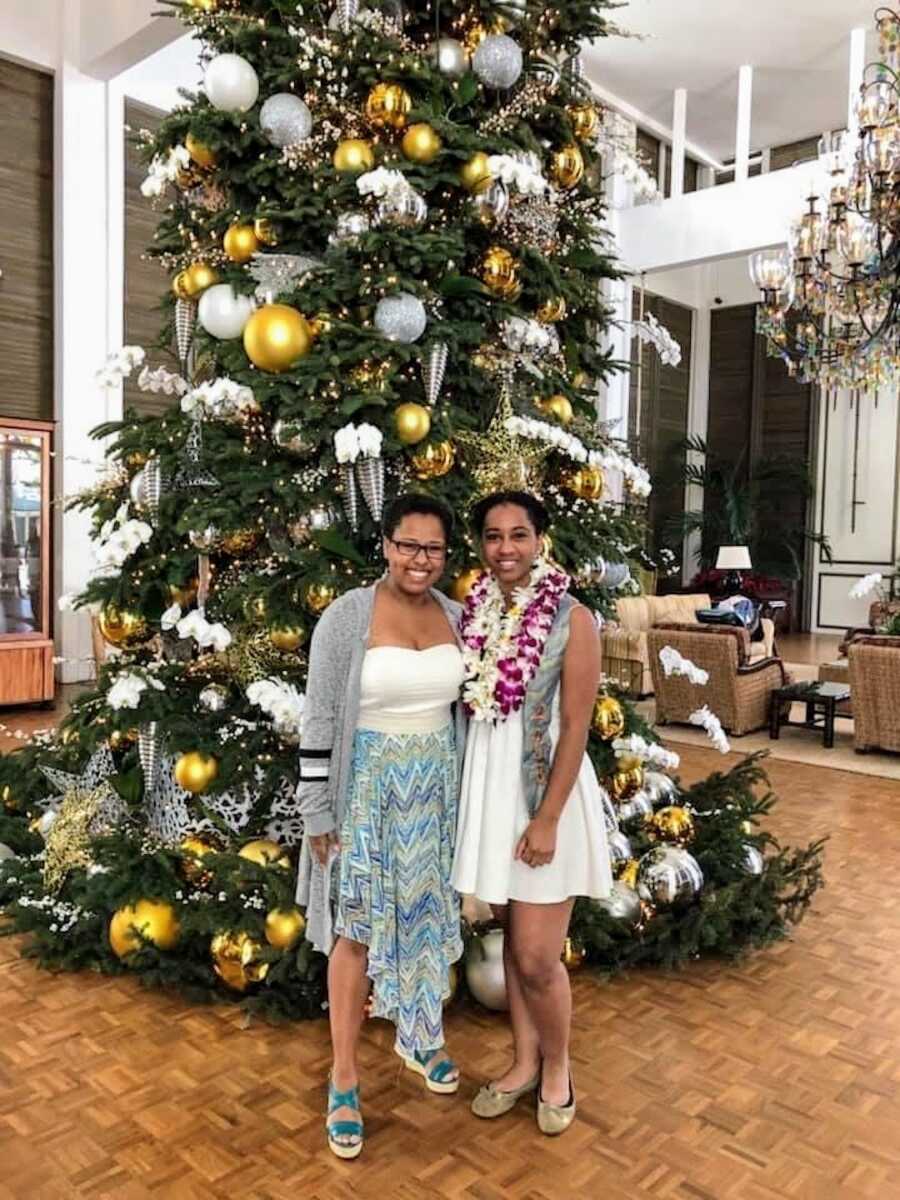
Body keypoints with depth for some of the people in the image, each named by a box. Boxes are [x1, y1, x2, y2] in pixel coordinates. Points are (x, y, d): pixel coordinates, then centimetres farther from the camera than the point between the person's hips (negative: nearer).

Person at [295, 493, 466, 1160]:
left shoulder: (454, 616, 1)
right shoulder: (347, 617, -13)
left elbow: (462, 706, 11)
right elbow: (320, 721, -10)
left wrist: (465, 791, 12)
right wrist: (317, 812, -10)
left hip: (438, 786, 5)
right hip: (369, 785, -4)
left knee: (430, 917, 18)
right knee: (358, 930, 4)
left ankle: (420, 1035, 42)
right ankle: (345, 1081, 22)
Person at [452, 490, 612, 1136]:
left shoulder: (572, 619, -13)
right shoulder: (475, 612, 2)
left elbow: (575, 727, -14)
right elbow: (468, 707, 7)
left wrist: (547, 818, -16)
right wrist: (465, 792, 7)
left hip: (546, 787, -5)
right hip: (488, 786, 5)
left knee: (537, 956, 0)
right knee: (511, 935, 18)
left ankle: (557, 1066, 28)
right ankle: (525, 1061, 36)